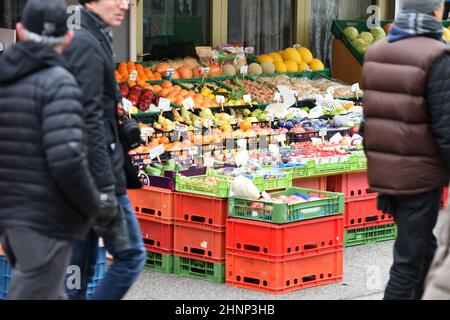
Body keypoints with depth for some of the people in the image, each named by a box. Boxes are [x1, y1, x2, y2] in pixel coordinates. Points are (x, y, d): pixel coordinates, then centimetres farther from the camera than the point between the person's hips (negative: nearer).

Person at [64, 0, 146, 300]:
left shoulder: (79, 41, 17)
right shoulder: (87, 44, -14)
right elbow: (90, 121, -21)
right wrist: (106, 187, -23)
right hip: (95, 173, -10)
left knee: (79, 268, 12)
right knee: (131, 255, -2)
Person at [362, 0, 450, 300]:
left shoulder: (377, 52, 4)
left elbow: (370, 113, 10)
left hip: (383, 170, 7)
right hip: (420, 174, -7)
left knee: (423, 246, 22)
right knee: (410, 259, 1)